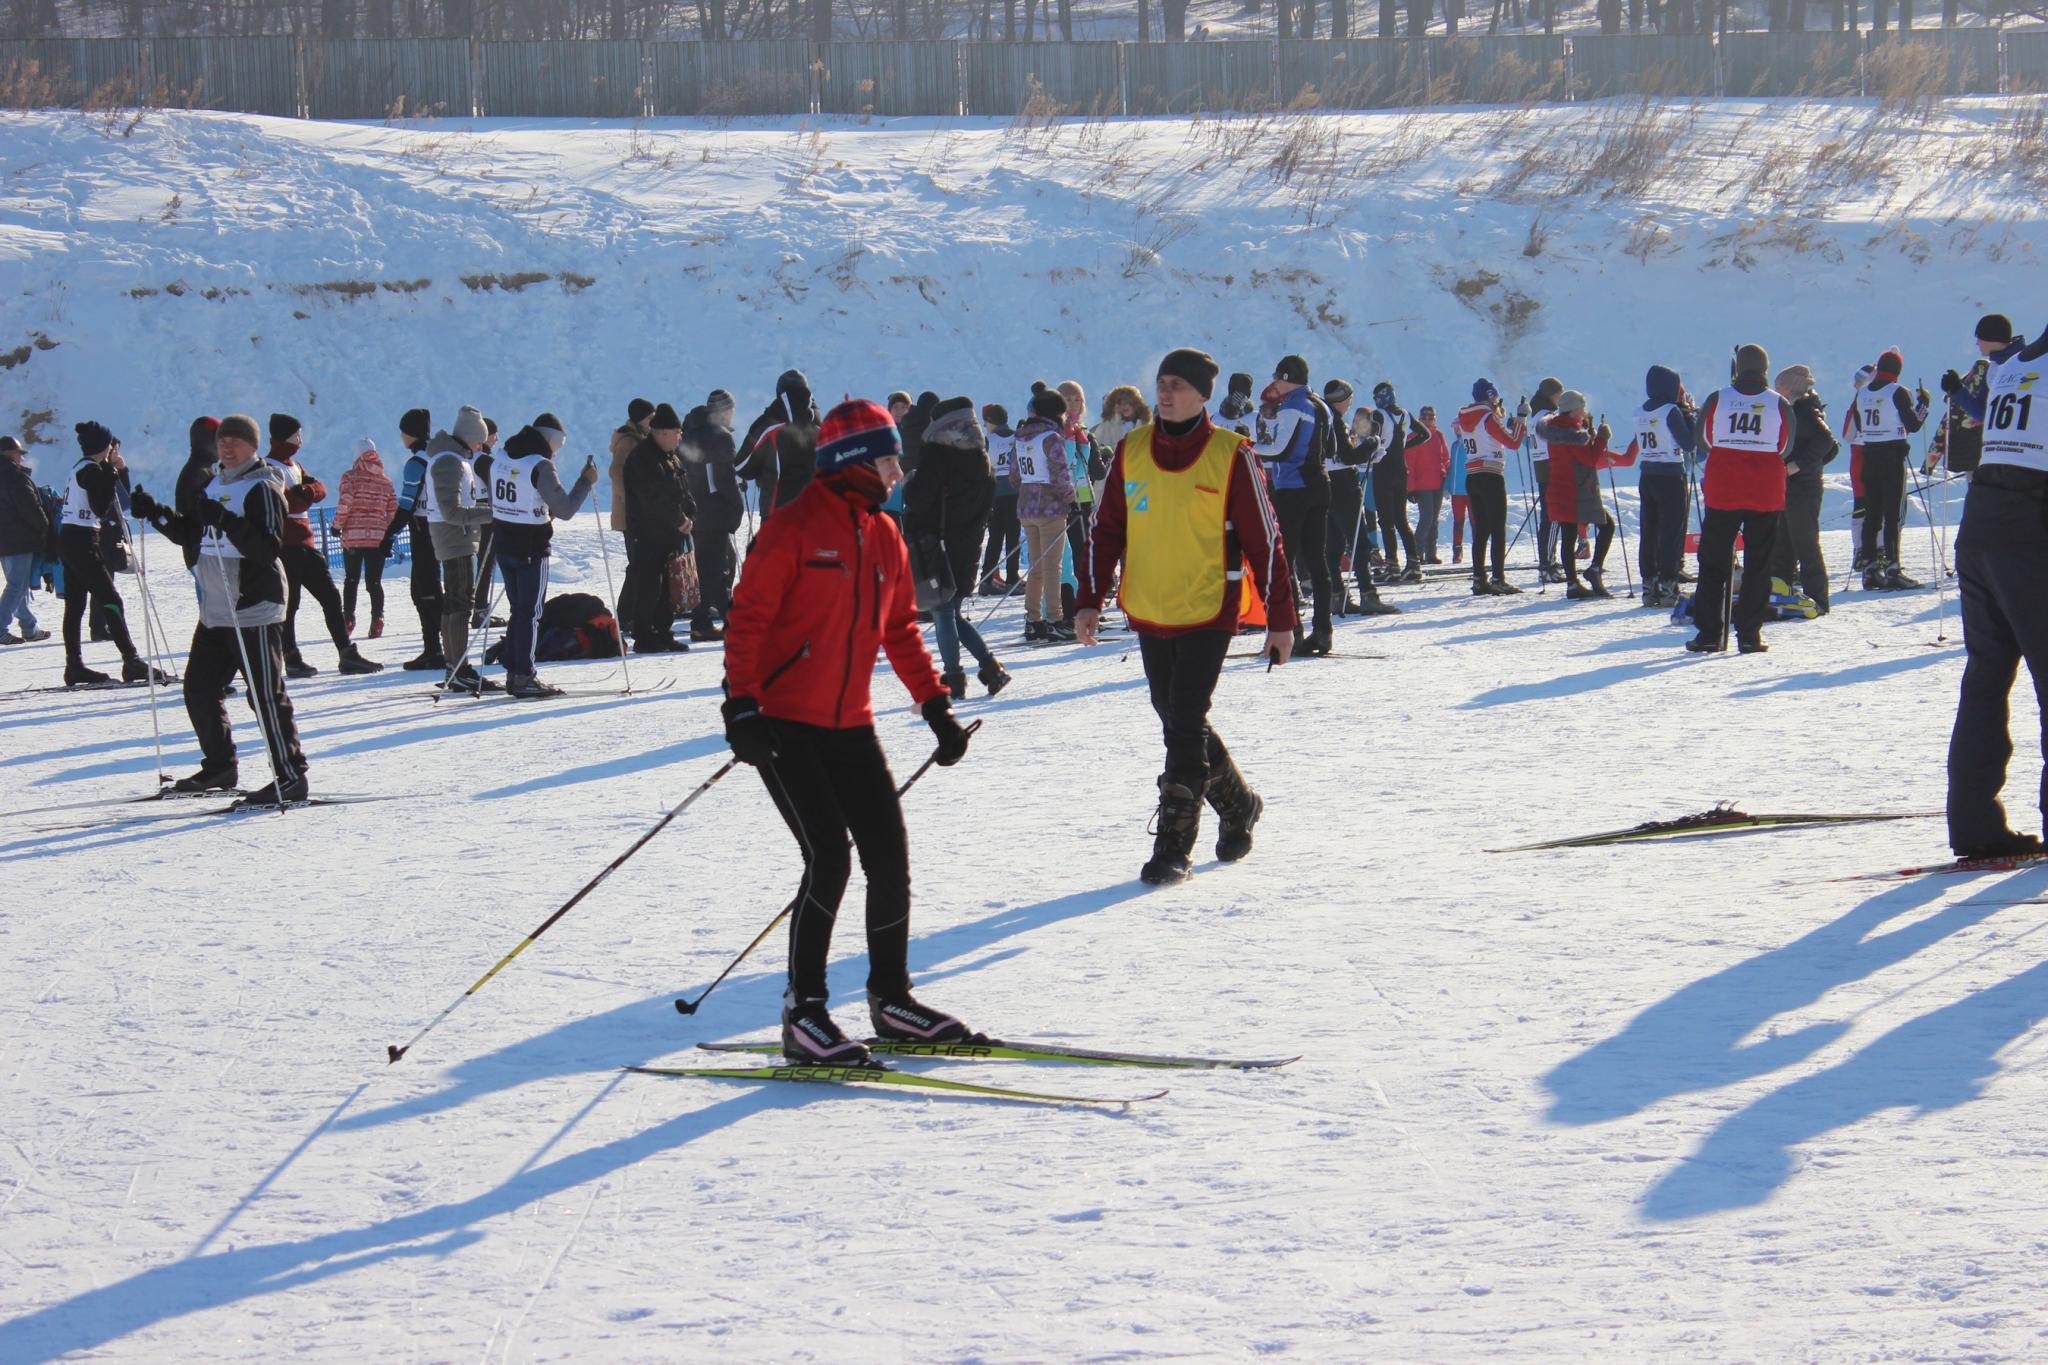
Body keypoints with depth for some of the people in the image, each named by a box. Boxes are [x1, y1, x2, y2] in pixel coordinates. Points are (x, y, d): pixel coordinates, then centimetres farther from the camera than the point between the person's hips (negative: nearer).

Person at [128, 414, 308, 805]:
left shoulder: (263, 490, -11)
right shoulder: (215, 486, 15)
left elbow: (269, 549, -22)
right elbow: (190, 533, 25)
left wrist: (228, 523, -33)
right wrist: (156, 514, 10)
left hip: (254, 610, -9)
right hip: (215, 611, 9)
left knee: (266, 695, -8)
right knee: (199, 688, 14)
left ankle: (291, 776, -4)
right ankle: (220, 767, 28)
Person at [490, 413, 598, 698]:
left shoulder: (501, 460, 8)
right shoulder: (540, 466, -17)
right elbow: (565, 509, -16)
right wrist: (586, 482, -4)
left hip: (504, 544, 7)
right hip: (531, 549, -7)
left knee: (517, 610, 16)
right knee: (530, 612, -1)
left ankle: (513, 674, 17)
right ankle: (524, 677, -1)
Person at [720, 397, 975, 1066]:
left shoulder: (883, 536, 12)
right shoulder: (794, 528, -11)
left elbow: (901, 628, 21)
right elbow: (747, 620, -14)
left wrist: (936, 707, 17)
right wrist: (741, 704, -23)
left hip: (850, 727, 7)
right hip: (783, 726, -7)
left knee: (889, 858, 5)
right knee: (829, 858, -16)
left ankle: (891, 998, 20)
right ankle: (803, 1014, -7)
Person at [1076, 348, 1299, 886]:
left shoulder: (1231, 456, -9)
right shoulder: (1131, 452, 3)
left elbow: (1264, 540, -4)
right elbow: (1107, 530, 10)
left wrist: (1280, 619, -3)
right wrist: (1090, 599, 1)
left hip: (1209, 614, -5)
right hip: (1149, 614, 5)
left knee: (1185, 726, -12)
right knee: (1179, 722, 14)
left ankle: (1174, 845, -7)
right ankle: (1238, 805, 36)